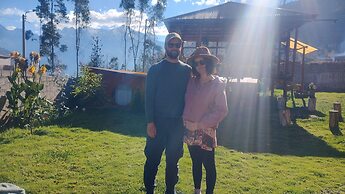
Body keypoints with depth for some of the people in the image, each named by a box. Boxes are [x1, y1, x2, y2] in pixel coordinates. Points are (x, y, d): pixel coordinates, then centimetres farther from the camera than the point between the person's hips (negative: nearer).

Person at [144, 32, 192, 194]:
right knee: (153, 159, 3)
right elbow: (149, 97, -4)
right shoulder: (155, 69, -1)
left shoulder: (187, 70, 6)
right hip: (158, 122, -2)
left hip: (178, 123, 2)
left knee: (173, 159, 11)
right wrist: (150, 122, -11)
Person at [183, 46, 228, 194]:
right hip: (190, 130, 5)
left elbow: (222, 110, -10)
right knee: (195, 162, 16)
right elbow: (187, 104, 14)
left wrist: (201, 124, -14)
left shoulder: (217, 84, -7)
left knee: (208, 165, 2)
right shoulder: (192, 82, 5)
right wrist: (185, 120, -2)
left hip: (206, 132, -4)